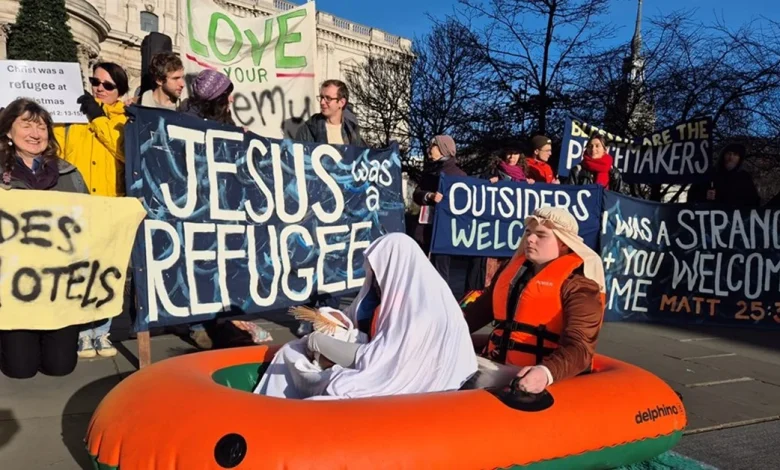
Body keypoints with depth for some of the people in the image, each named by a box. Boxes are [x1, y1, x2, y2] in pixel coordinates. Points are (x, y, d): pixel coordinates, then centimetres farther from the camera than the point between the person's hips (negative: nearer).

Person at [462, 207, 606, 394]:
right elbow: (481, 309, 23)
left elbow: (579, 347, -18)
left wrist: (546, 372, -38)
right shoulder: (513, 269, 14)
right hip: (495, 364, 7)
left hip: (534, 375, -7)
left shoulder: (577, 285, -7)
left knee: (483, 384, -31)